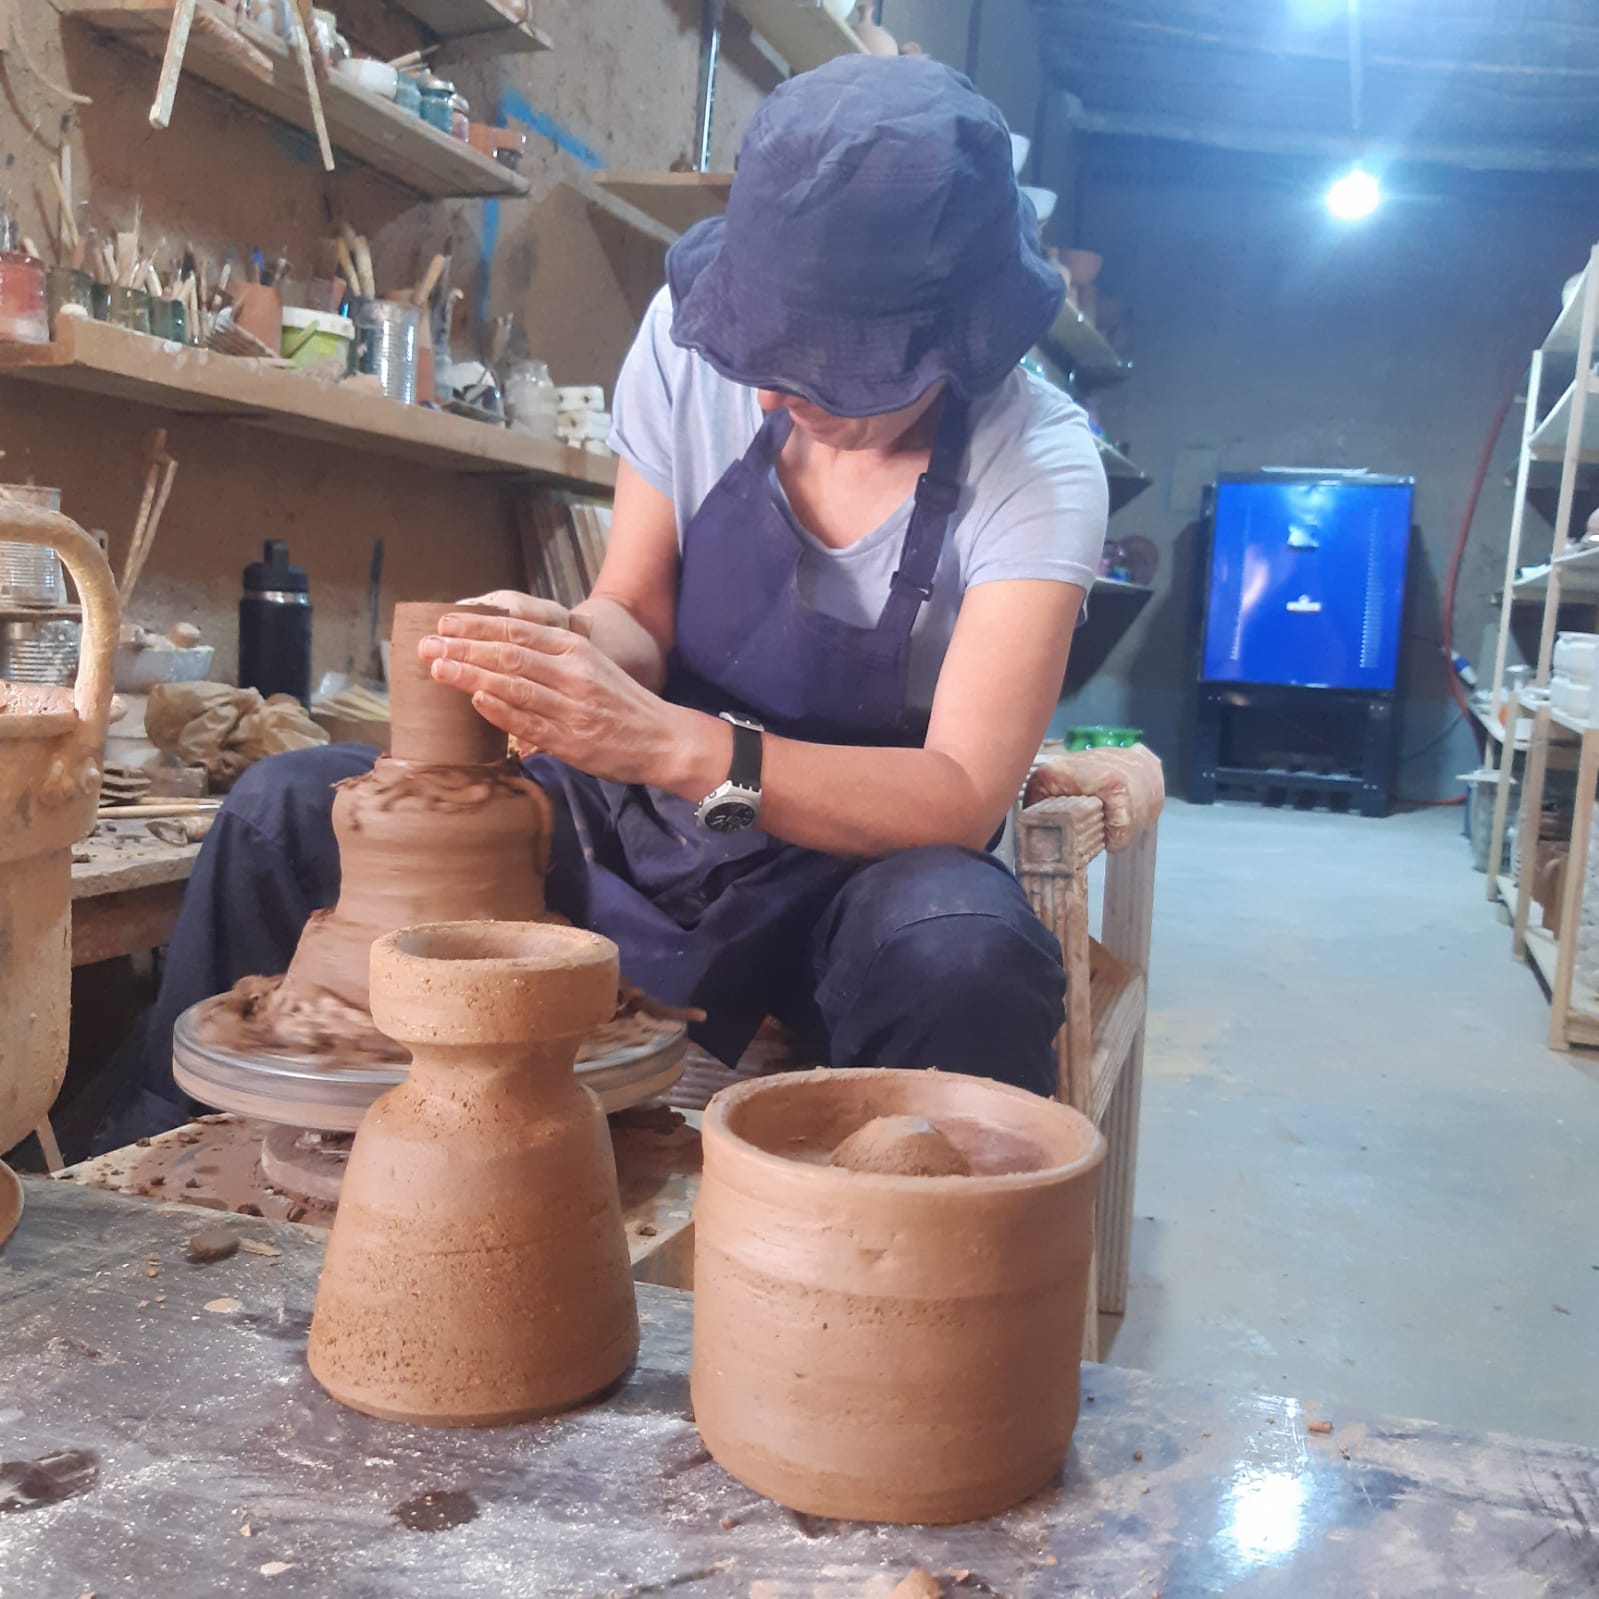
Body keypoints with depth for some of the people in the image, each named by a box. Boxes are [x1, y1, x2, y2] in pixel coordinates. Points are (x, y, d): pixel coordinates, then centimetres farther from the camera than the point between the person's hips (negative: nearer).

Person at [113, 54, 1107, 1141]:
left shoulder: (1040, 466, -18)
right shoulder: (696, 338, -8)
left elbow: (965, 796, -25)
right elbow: (635, 613, 1)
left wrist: (672, 745, -39)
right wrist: (567, 648, -25)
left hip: (855, 860, -3)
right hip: (636, 819, 4)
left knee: (962, 955, -39)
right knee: (283, 813, -10)